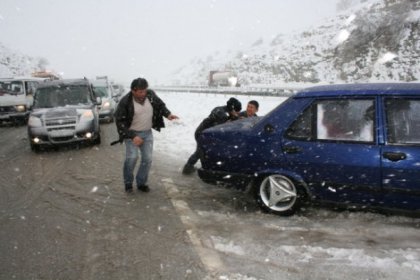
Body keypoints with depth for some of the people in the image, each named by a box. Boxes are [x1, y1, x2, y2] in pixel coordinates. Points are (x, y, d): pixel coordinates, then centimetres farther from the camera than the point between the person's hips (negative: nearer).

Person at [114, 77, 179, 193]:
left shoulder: (151, 94, -7)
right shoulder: (125, 102, -20)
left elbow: (160, 105, 11)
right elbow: (120, 121, -16)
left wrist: (168, 114, -10)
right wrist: (132, 136, -24)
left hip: (147, 133, 4)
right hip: (132, 133, -4)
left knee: (147, 159, 1)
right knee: (132, 157, -16)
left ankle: (141, 183, 19)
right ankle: (128, 183, 6)